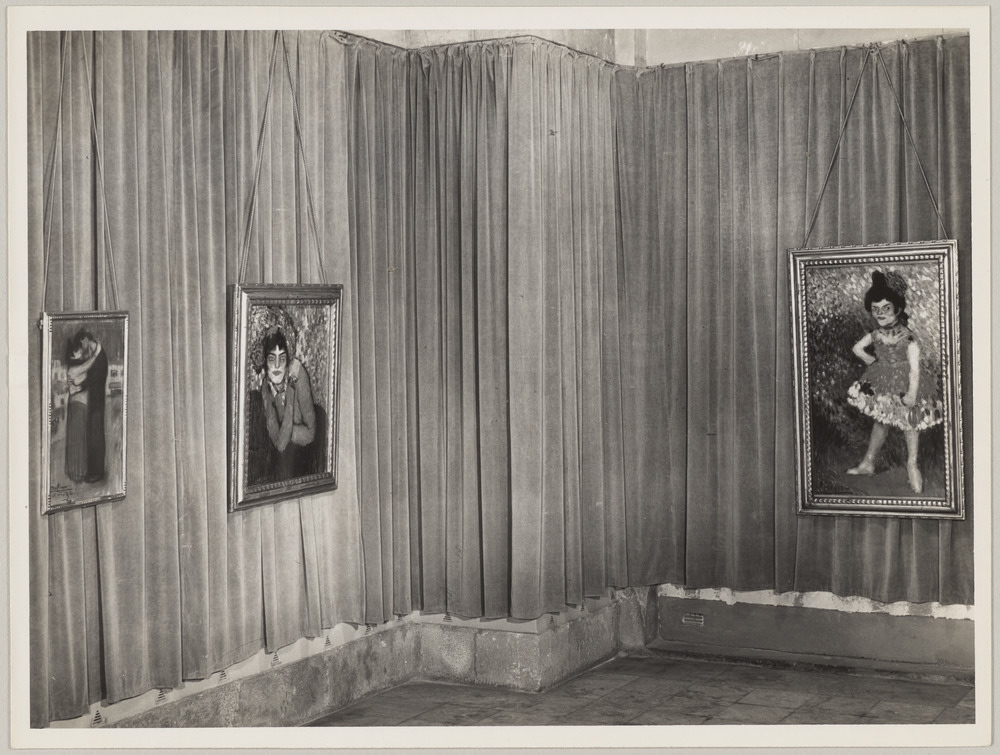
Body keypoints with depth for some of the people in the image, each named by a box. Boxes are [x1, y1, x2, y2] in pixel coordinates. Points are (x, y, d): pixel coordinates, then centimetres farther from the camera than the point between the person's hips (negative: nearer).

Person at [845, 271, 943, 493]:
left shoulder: (908, 337, -22)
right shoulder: (875, 334, -6)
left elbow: (914, 368, -23)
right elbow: (857, 348, 12)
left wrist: (912, 393, -27)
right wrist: (873, 362, 5)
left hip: (904, 384, -5)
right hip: (882, 384, 5)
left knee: (910, 423, 4)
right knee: (881, 422, 15)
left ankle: (912, 465, 19)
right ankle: (868, 462, 27)